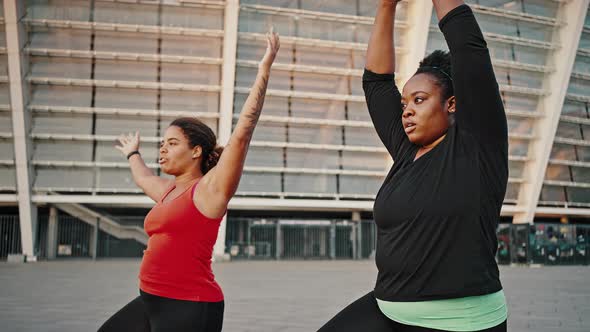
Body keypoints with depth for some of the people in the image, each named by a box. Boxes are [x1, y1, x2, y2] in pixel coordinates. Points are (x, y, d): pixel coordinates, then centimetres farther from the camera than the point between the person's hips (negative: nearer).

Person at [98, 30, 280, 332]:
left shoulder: (211, 188, -9)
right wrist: (132, 154, 56)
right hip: (150, 302, 9)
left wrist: (264, 71, -21)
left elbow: (242, 131, -19)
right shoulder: (169, 191, 13)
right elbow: (143, 178, 38)